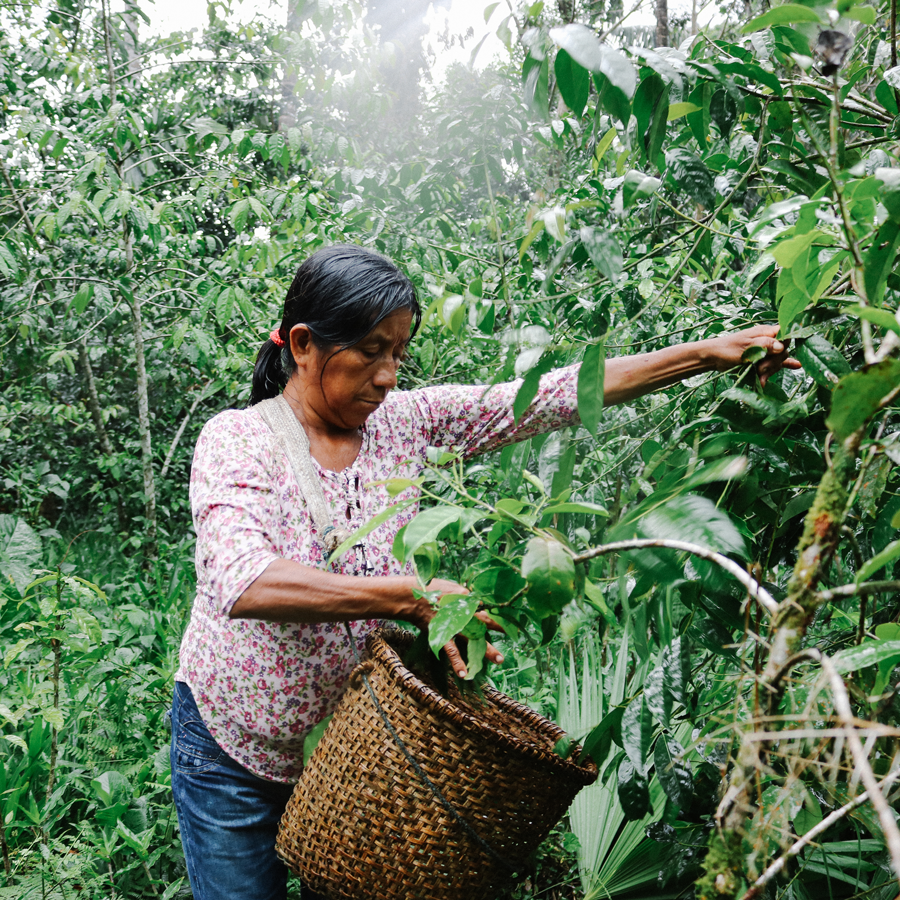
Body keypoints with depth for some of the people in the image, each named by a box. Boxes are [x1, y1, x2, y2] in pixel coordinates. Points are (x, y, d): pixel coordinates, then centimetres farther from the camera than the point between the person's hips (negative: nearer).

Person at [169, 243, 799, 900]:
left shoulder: (404, 421, -6)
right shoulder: (236, 439, -18)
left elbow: (561, 394, -11)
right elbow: (243, 583, -36)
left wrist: (709, 354, -16)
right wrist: (411, 596, -42)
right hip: (232, 752, -3)